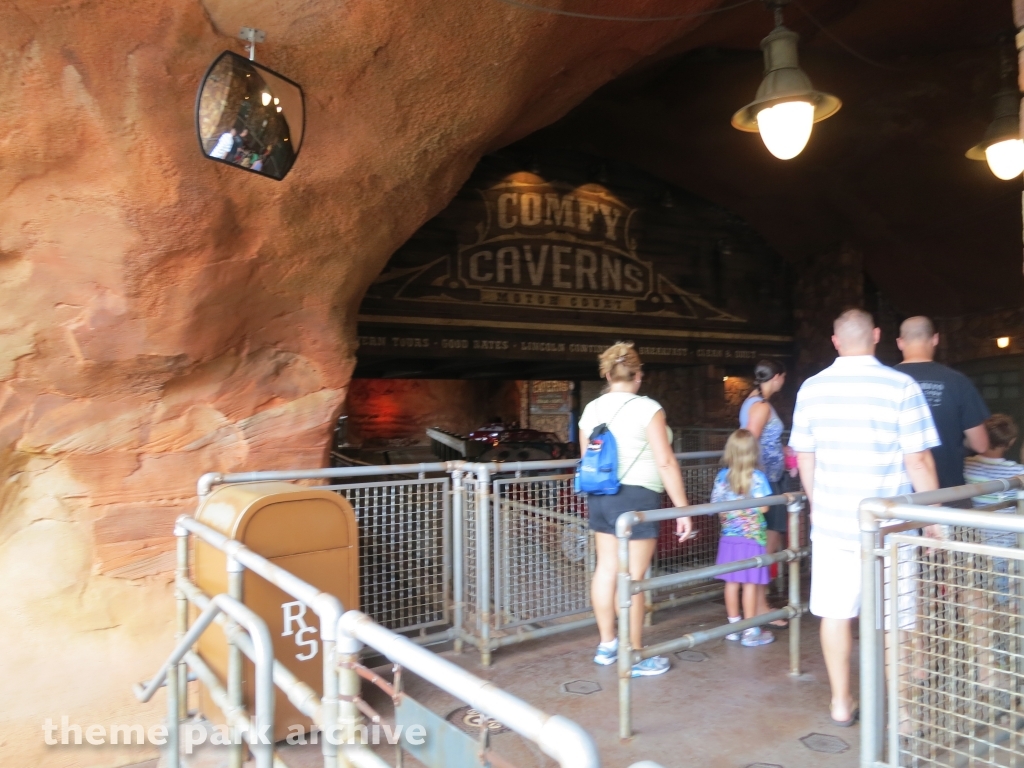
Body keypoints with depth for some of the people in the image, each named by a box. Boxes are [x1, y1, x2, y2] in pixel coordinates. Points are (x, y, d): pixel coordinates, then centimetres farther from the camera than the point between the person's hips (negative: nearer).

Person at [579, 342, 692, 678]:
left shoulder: (591, 410, 7)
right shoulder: (647, 408, -11)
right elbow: (666, 463, -15)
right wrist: (682, 508, -9)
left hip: (599, 497, 7)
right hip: (635, 498, -7)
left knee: (606, 569, 14)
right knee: (632, 577, 0)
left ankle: (607, 644, 27)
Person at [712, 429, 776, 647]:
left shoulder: (722, 476, -2)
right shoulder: (757, 477, -12)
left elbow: (715, 505, 1)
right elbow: (763, 507, -12)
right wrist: (750, 506, 9)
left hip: (729, 537, 4)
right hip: (752, 538, -4)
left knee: (731, 582, 11)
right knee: (750, 583, 3)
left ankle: (734, 625, 22)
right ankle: (750, 631, 9)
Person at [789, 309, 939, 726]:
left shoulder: (811, 388, 1)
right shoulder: (901, 386, -10)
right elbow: (918, 460, -10)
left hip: (831, 520, 3)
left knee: (835, 613, 11)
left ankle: (841, 703, 23)